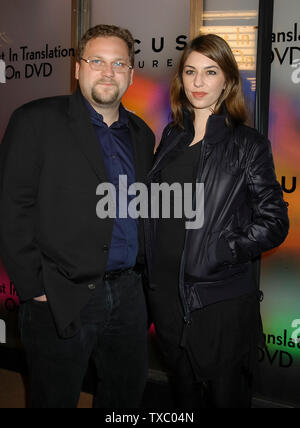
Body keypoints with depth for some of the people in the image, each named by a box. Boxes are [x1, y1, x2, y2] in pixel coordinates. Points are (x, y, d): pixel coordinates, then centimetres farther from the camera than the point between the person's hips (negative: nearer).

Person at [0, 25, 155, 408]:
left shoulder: (141, 134, 11)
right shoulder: (36, 121, -7)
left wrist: (140, 272, 8)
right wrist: (33, 288, -13)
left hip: (128, 292, 6)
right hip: (61, 299, -5)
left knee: (128, 393, 19)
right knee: (56, 400, 11)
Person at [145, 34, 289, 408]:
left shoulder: (247, 144, -7)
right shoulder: (171, 137, 8)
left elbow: (274, 222, -8)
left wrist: (220, 254, -18)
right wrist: (148, 269, 4)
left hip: (222, 300, -4)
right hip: (165, 292, 5)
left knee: (225, 396, 11)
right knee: (184, 394, 21)